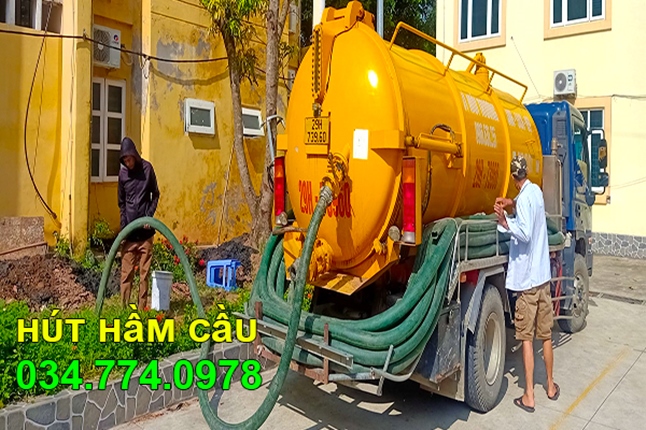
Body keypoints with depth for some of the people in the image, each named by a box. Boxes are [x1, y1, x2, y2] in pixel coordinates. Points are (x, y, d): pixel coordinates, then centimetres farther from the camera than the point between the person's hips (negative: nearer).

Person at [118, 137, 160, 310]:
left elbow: (155, 195, 6)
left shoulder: (147, 168, -1)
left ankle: (142, 307, 11)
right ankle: (124, 307, 7)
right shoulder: (122, 173, 5)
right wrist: (123, 226, 1)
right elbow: (121, 202, 12)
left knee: (145, 271, 4)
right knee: (126, 271, 1)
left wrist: (149, 216, -7)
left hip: (145, 230, -1)